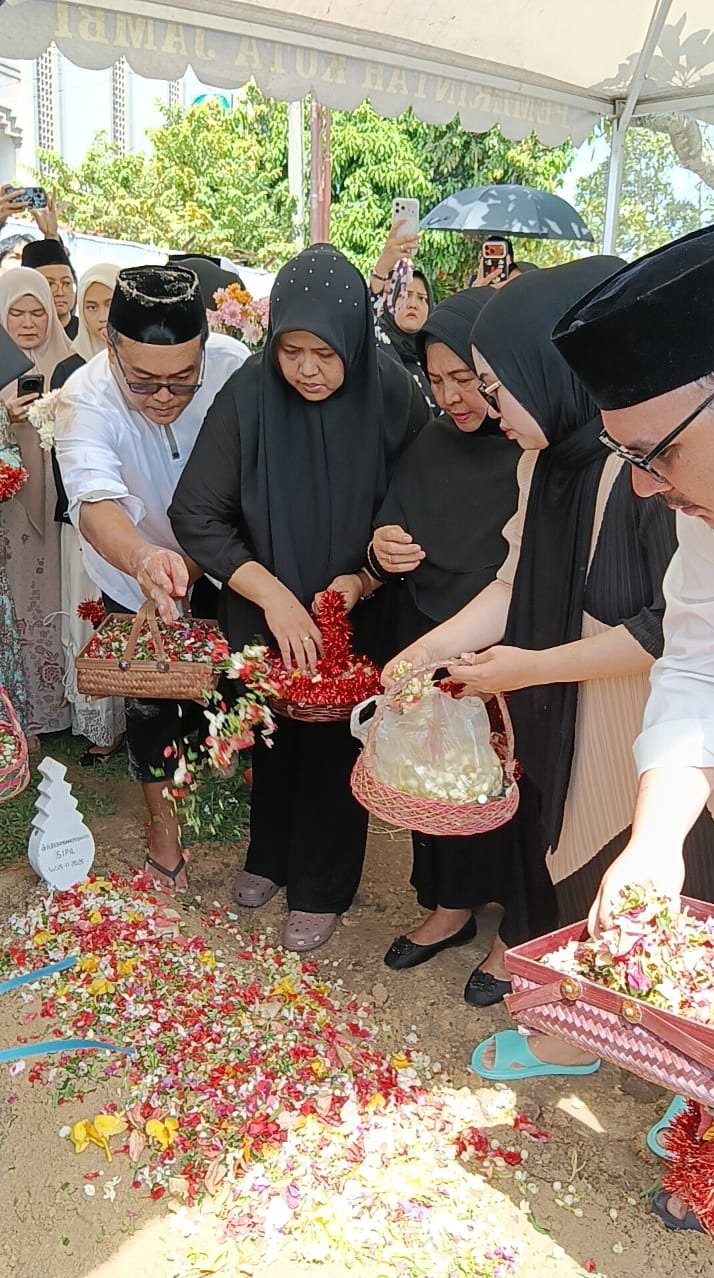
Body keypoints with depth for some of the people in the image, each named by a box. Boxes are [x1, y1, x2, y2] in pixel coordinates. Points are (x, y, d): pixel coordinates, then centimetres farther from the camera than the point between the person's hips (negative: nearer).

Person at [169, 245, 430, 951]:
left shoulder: (391, 396, -18)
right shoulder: (248, 395, -20)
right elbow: (196, 514, -19)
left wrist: (362, 578, -22)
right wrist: (272, 595, -28)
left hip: (354, 613, -1)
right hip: (263, 608, 1)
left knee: (333, 740, 12)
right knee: (272, 729, 19)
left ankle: (321, 886, 33)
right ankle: (270, 853, 45)